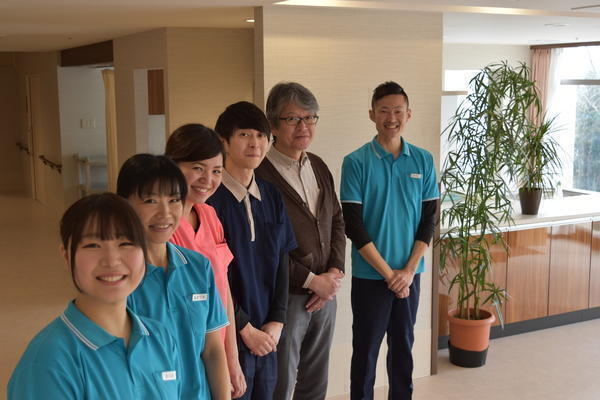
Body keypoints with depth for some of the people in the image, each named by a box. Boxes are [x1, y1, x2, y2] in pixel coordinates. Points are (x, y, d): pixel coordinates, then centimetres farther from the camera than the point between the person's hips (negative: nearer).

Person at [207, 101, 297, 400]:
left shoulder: (272, 196, 6)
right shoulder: (211, 197, -12)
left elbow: (282, 261, 7)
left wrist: (276, 322, -1)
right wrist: (245, 328, -10)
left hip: (267, 334, 5)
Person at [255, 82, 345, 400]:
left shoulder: (319, 167, 10)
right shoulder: (260, 174, -15)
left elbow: (337, 222, 14)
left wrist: (335, 272, -1)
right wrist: (312, 280, -12)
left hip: (324, 293, 7)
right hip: (285, 297, -7)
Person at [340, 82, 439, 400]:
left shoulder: (423, 161, 2)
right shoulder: (356, 162, -8)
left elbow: (429, 219, 3)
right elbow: (352, 225, -11)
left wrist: (408, 270, -7)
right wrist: (387, 272, -13)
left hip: (409, 273, 3)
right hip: (370, 275, -3)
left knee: (403, 345, 15)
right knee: (366, 349, 7)